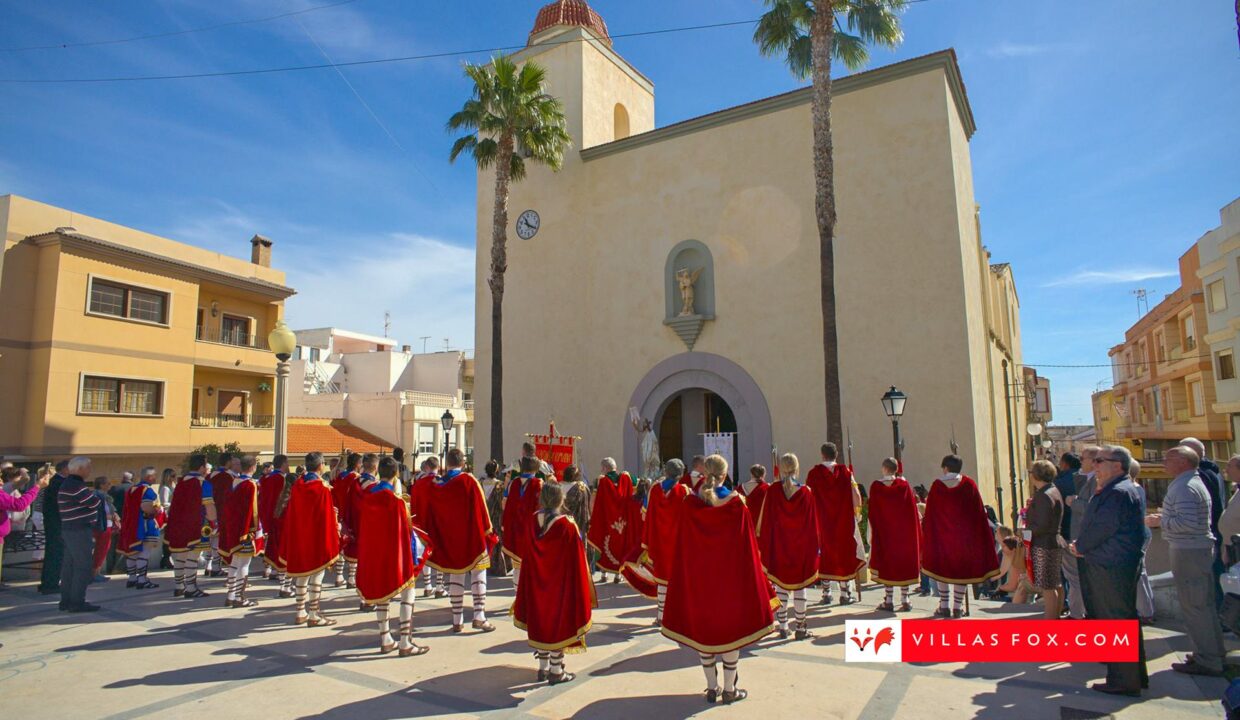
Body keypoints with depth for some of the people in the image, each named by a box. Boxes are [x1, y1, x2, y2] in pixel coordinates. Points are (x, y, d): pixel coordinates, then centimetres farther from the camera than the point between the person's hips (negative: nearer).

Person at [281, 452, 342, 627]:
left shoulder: (297, 485, 2)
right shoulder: (322, 488, -16)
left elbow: (291, 512, 8)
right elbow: (327, 516, -15)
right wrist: (331, 541, -7)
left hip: (298, 537, 6)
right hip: (317, 538, -6)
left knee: (301, 574, 15)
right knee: (317, 575, 1)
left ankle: (301, 613, 22)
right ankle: (314, 615, 4)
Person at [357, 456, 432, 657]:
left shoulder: (367, 493, -2)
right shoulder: (395, 499, -19)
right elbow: (404, 531, -16)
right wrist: (410, 559, -8)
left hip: (372, 551, 7)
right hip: (393, 551, -6)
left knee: (381, 591, 17)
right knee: (408, 591, 3)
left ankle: (385, 640, 22)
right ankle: (405, 643, 0)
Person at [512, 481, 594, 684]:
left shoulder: (531, 523, -6)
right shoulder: (568, 526, -19)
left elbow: (525, 557, 3)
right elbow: (576, 562, -14)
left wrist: (531, 582, 15)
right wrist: (580, 589, -2)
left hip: (536, 584, 5)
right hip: (560, 584, -5)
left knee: (540, 621, 16)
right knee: (559, 622, 7)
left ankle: (543, 667, 26)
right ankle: (556, 671, 14)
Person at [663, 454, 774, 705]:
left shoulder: (691, 504, -8)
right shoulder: (736, 504, -12)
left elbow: (683, 547, -3)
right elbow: (747, 545, -7)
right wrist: (754, 578, 2)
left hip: (698, 575, 2)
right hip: (730, 575, -2)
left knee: (702, 627, 13)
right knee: (731, 627, 11)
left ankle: (712, 688, 20)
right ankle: (729, 689, 17)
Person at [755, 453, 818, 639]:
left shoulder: (772, 491, -7)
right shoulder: (806, 493, -7)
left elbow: (765, 521, -4)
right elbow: (812, 524, -1)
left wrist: (762, 545, 4)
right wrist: (813, 548, 7)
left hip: (778, 546, 1)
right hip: (801, 547, 0)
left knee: (781, 586, 9)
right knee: (800, 586, 7)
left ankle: (783, 626, 14)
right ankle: (800, 628, 12)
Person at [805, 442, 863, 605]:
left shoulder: (814, 473, -6)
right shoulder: (845, 472, -4)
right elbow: (856, 496, -5)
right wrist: (856, 513, 12)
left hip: (821, 522, 0)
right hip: (844, 522, 0)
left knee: (824, 556, 8)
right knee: (844, 554, 9)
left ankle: (826, 593, 11)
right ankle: (845, 594, 11)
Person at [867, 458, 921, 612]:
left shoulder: (876, 486, -7)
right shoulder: (904, 484, -5)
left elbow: (872, 512, -2)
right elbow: (912, 509, -2)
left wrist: (874, 533, 9)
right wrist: (914, 531, 9)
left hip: (883, 532, -1)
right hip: (904, 532, 1)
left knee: (886, 563, 6)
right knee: (904, 561, 8)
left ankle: (889, 601, 5)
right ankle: (905, 601, 9)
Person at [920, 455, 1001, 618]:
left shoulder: (937, 486, -7)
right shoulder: (969, 484, -4)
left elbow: (929, 514, -3)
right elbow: (979, 512, -2)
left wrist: (927, 535, 6)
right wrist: (980, 535, 7)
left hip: (941, 536, -1)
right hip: (964, 536, 1)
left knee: (940, 569, 12)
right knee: (961, 570, 9)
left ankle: (944, 606, 9)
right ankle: (957, 607, 8)